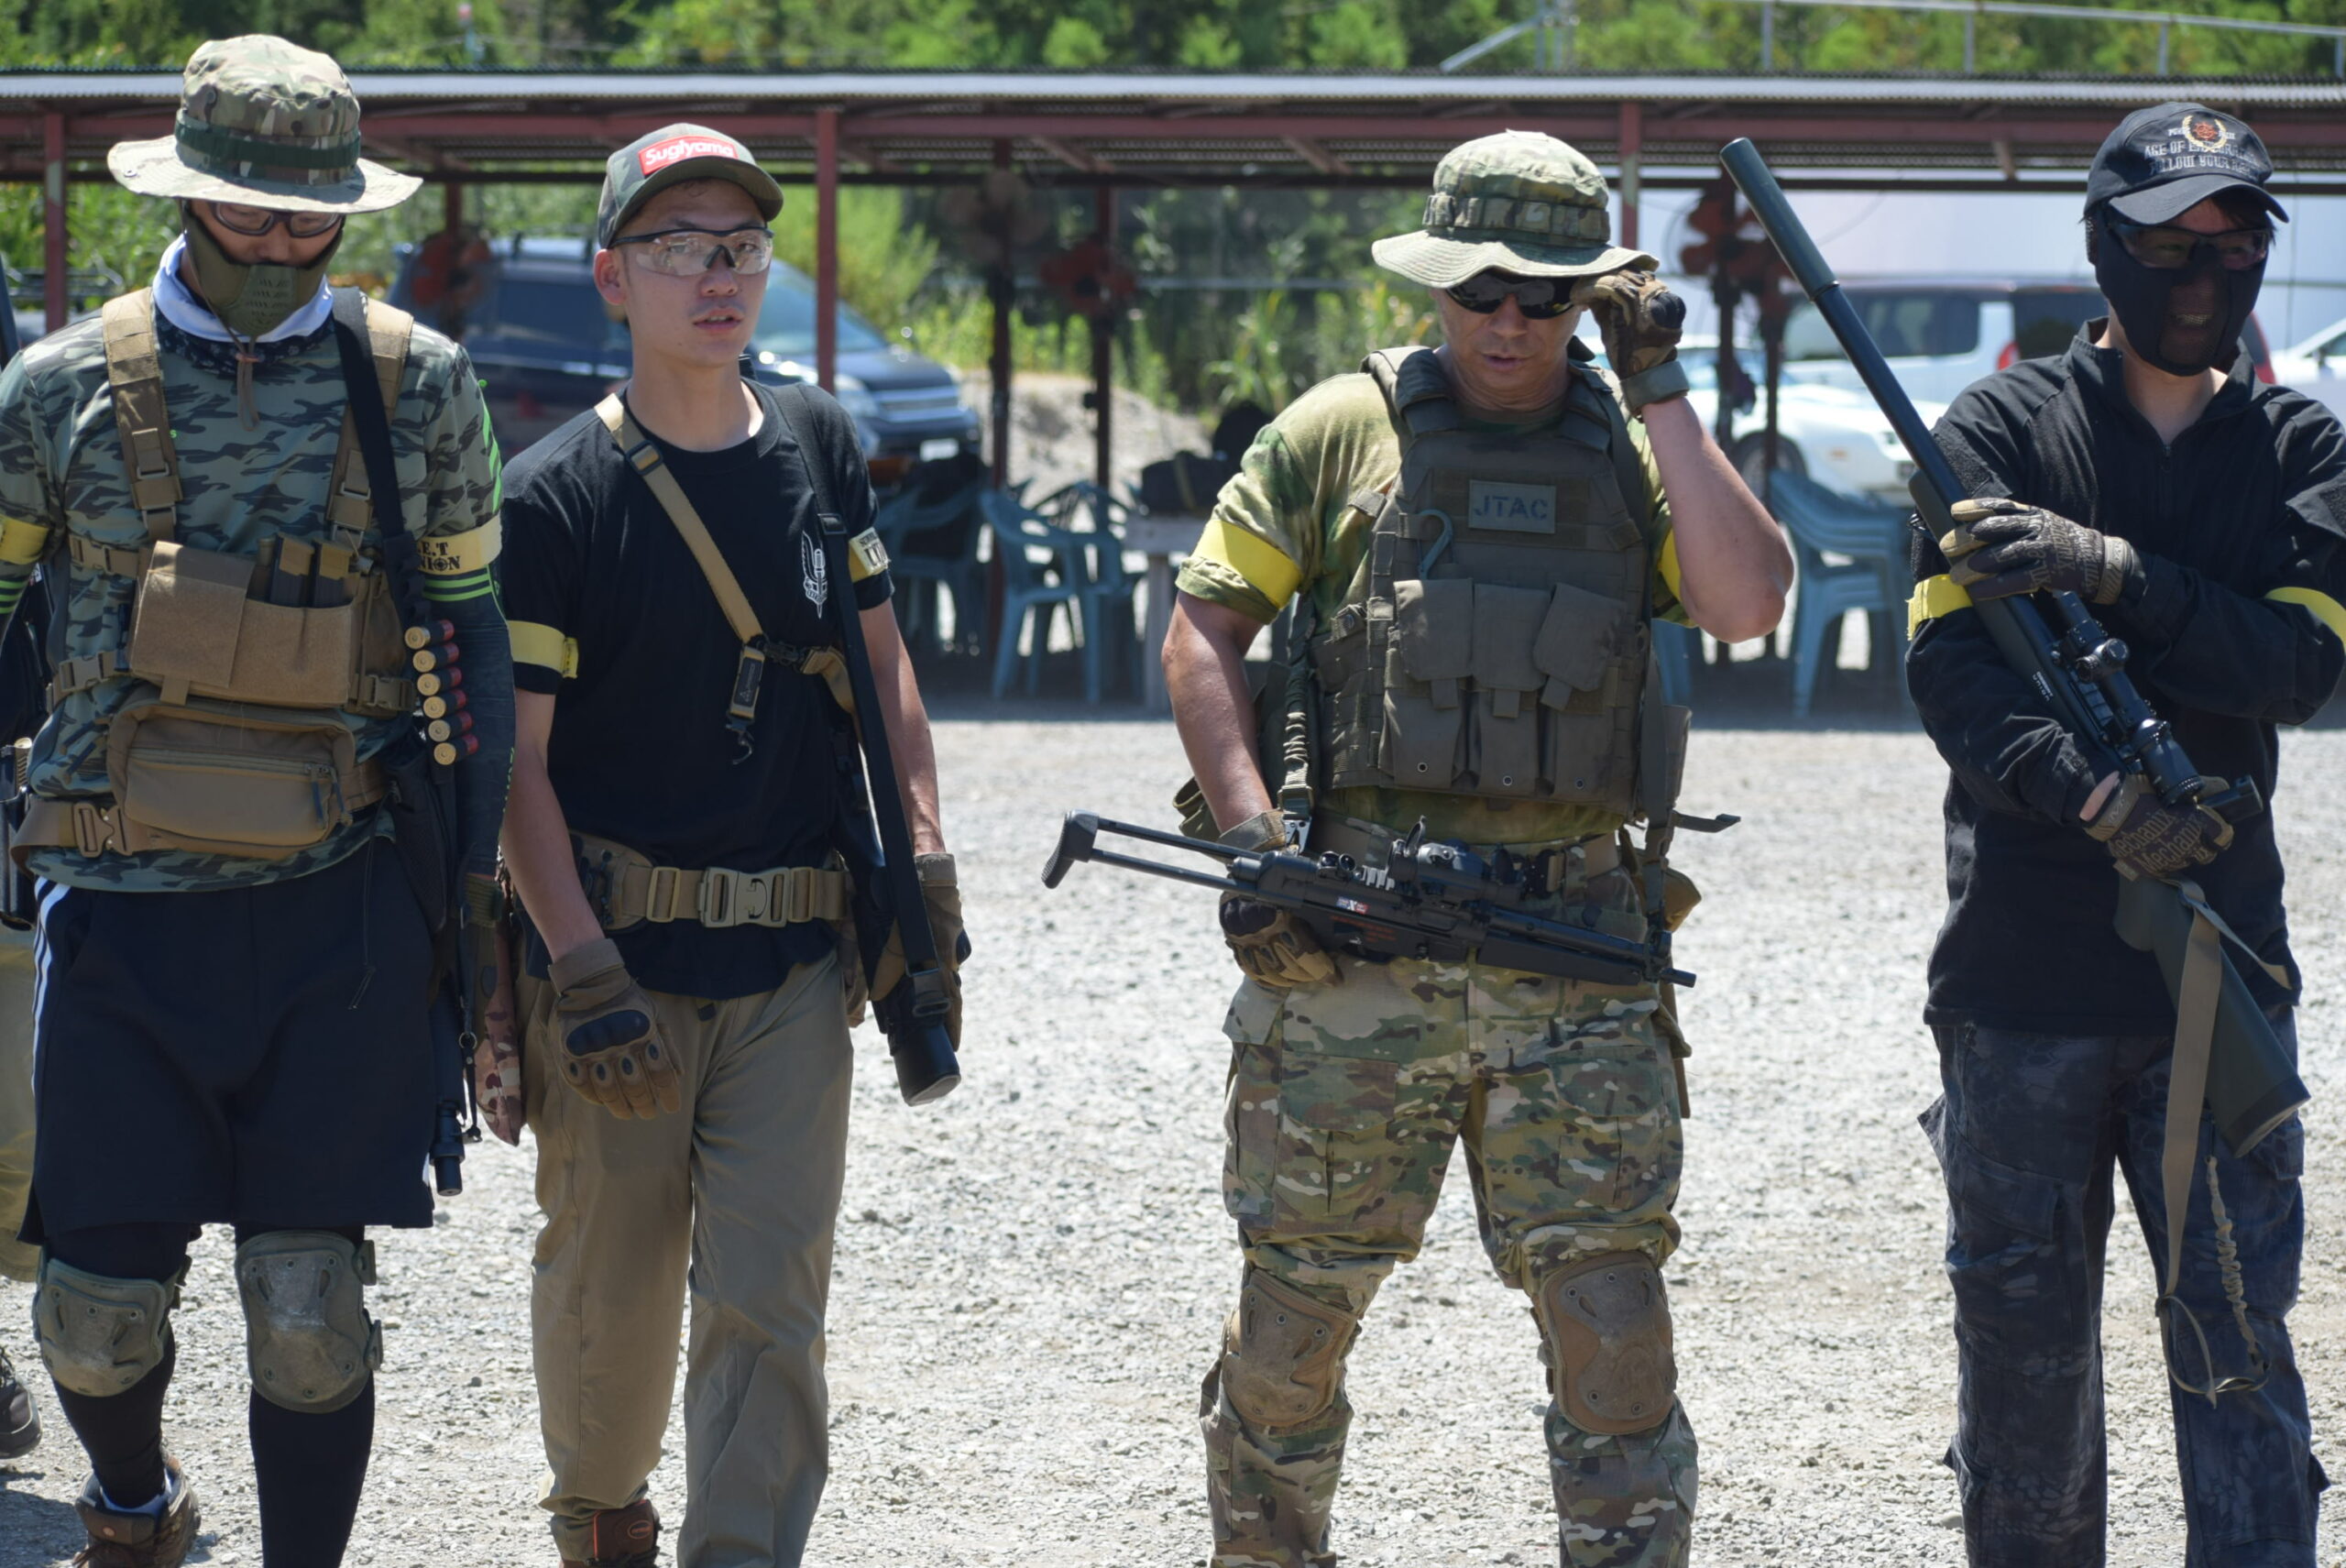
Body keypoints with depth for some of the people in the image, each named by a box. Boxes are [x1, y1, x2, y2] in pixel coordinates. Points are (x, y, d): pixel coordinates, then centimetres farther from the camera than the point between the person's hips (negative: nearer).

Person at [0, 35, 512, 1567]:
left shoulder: (421, 385, 4)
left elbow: (473, 638, 11)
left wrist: (475, 890, 8)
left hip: (343, 910, 0)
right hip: (127, 909, 0)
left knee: (312, 1310, -4)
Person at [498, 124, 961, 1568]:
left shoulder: (819, 449, 7)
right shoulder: (557, 498, -6)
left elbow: (880, 661, 17)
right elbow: (515, 759, -8)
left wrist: (926, 867, 8)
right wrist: (585, 969, -15)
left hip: (793, 963, 3)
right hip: (619, 953, -2)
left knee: (771, 1302, -6)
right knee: (612, 1285, 9)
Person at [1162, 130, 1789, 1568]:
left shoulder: (1635, 449, 10)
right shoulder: (1340, 433, 7)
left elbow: (1750, 605, -7)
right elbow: (1202, 633, 6)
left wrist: (1660, 393, -5)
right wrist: (1252, 836, -6)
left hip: (1573, 949, 0)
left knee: (1611, 1305, -6)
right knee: (1295, 1312, 6)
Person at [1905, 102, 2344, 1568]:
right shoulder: (2007, 429, 2)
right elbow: (1952, 669, -10)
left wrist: (2113, 572, -19)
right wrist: (2090, 797, -26)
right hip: (2023, 964, -1)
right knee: (2025, 1333, 7)